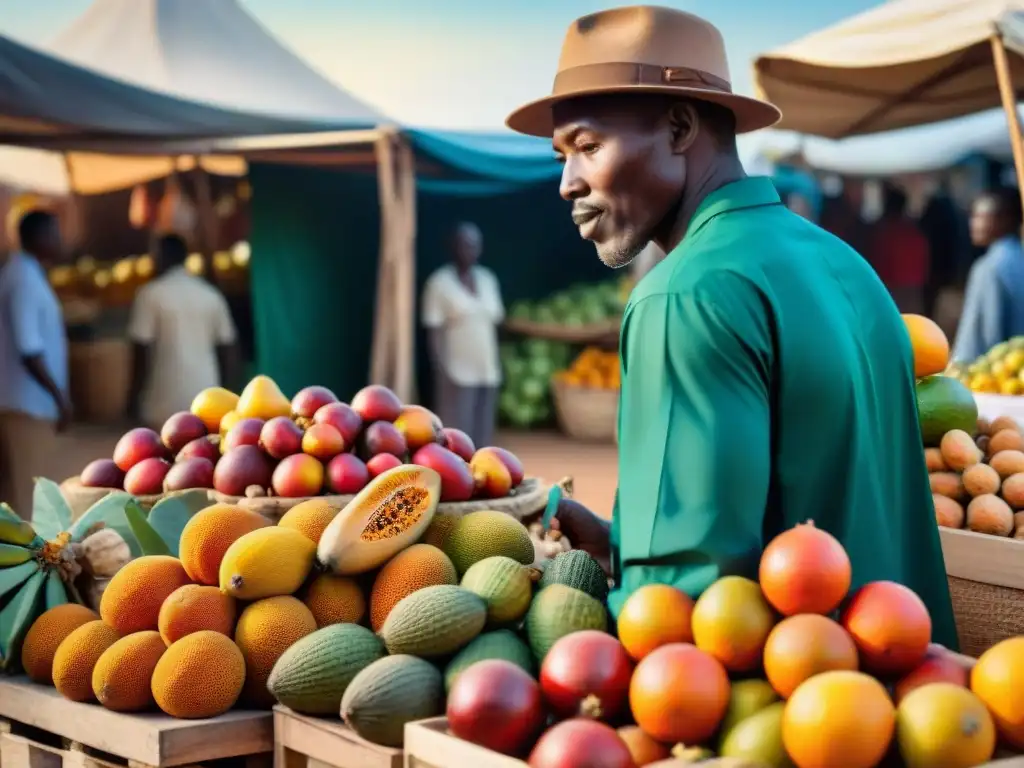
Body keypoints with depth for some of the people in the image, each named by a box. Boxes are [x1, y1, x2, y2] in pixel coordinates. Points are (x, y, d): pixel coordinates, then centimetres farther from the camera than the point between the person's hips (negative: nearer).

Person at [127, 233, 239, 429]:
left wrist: (134, 398, -1)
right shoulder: (212, 295, 8)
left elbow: (142, 352, -9)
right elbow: (227, 348, 10)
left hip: (167, 402, -4)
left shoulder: (151, 294, -5)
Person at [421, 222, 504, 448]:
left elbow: (493, 324, 14)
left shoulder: (488, 279, 10)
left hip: (488, 373, 6)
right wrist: (442, 373, -18)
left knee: (483, 436, 7)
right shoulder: (440, 283, -7)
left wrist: (497, 366, 9)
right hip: (458, 374, -6)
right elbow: (434, 332, -10)